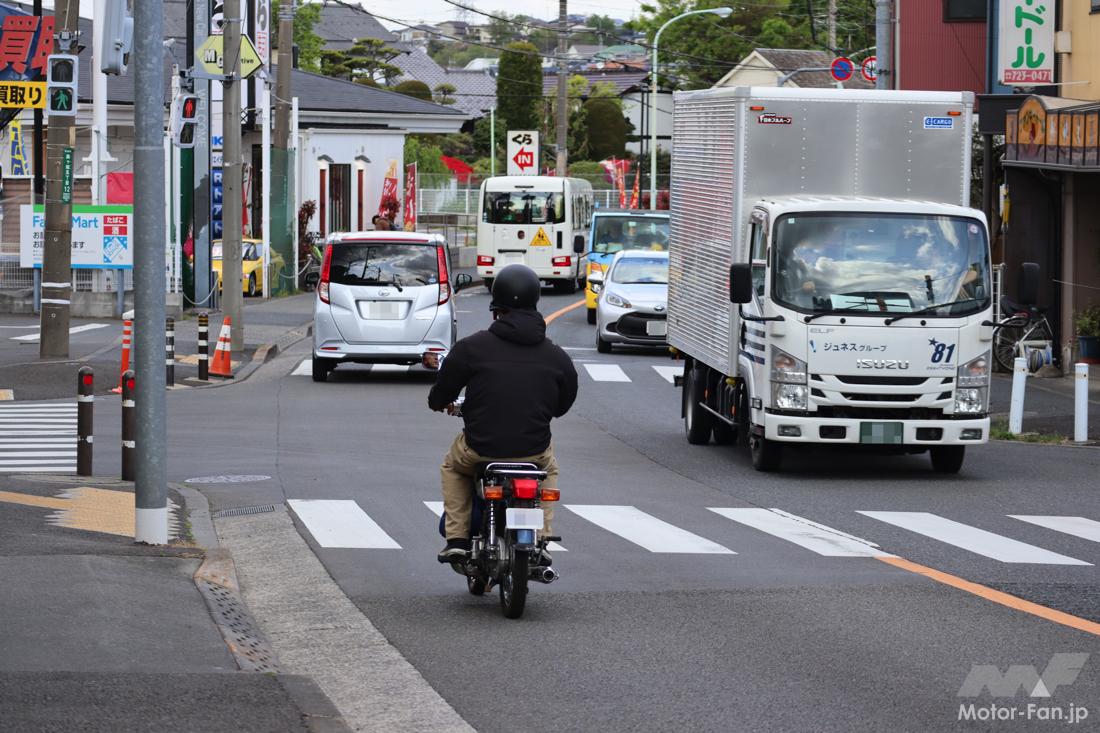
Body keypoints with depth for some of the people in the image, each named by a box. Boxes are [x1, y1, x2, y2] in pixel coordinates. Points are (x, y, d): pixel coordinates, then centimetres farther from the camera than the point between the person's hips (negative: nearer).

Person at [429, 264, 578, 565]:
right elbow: (563, 406, 13)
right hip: (534, 449, 1)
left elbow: (439, 397, 0)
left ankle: (457, 538, 21)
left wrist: (438, 402, 25)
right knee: (549, 470, 36)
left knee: (452, 467, 33)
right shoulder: (557, 357, -1)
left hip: (481, 447, -1)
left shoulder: (470, 348, -8)